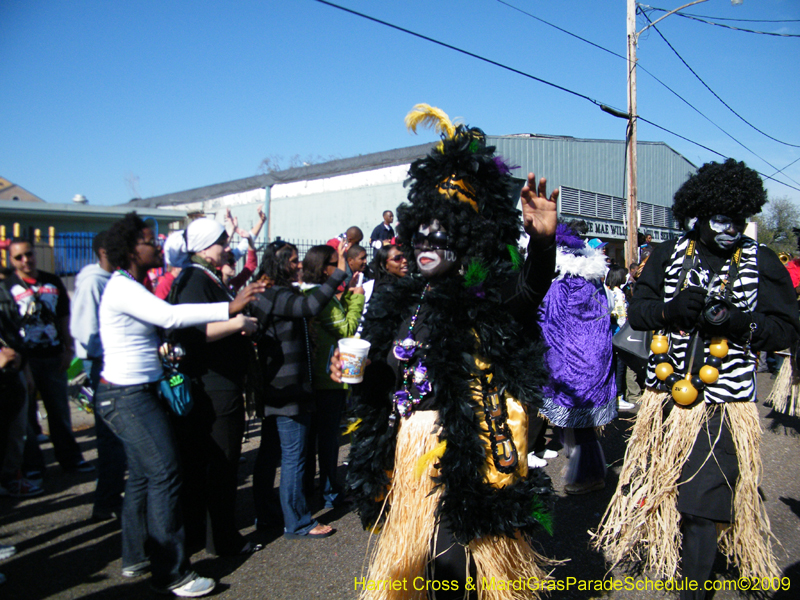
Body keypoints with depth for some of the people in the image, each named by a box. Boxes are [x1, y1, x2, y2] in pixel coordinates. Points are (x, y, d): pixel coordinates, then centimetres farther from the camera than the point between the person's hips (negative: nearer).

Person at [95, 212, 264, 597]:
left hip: (136, 395, 11)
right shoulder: (122, 288, -17)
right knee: (164, 473, -9)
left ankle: (135, 558, 31)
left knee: (143, 475, 17)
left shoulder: (132, 288, 15)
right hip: (128, 397, -11)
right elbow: (169, 316, -32)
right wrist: (229, 309, -36)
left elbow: (164, 322, 14)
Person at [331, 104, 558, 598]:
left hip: (462, 452, -7)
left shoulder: (483, 301, -9)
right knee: (416, 548, 20)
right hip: (409, 446, 7)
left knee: (453, 557, -3)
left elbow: (531, 287, -30)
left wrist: (543, 241, -47)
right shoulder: (402, 303, 10)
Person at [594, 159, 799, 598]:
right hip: (665, 398, 2)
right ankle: (648, 543, 44)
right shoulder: (669, 255, 4)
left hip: (723, 407, -2)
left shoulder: (762, 262, 0)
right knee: (650, 482, 15)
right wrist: (669, 310, -16)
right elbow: (636, 311, 5)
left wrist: (743, 323, -20)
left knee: (705, 504, 1)